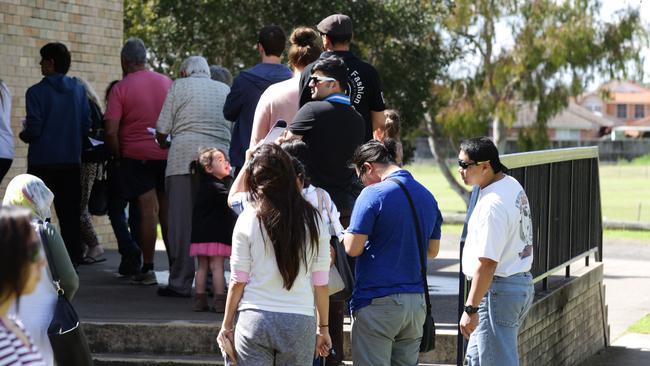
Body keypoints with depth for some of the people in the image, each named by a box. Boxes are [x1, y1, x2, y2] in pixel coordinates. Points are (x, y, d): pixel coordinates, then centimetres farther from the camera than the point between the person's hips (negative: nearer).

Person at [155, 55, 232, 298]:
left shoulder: (179, 86, 10)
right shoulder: (225, 90, 21)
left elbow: (162, 131, 6)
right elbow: (233, 129, 18)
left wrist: (162, 143, 25)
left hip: (184, 159, -3)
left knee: (181, 221, -1)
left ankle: (180, 283, -1)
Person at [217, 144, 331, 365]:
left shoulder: (249, 218, -4)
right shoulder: (313, 220, 1)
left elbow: (238, 281, -1)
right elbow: (321, 283, 4)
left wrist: (226, 325, 9)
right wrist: (323, 328, 15)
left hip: (255, 320, -1)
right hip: (300, 322, 1)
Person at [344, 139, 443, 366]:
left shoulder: (373, 194, -11)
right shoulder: (426, 196, 11)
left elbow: (353, 248, -13)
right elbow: (432, 251, 19)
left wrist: (346, 235, 8)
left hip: (377, 302, -7)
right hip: (416, 301, 7)